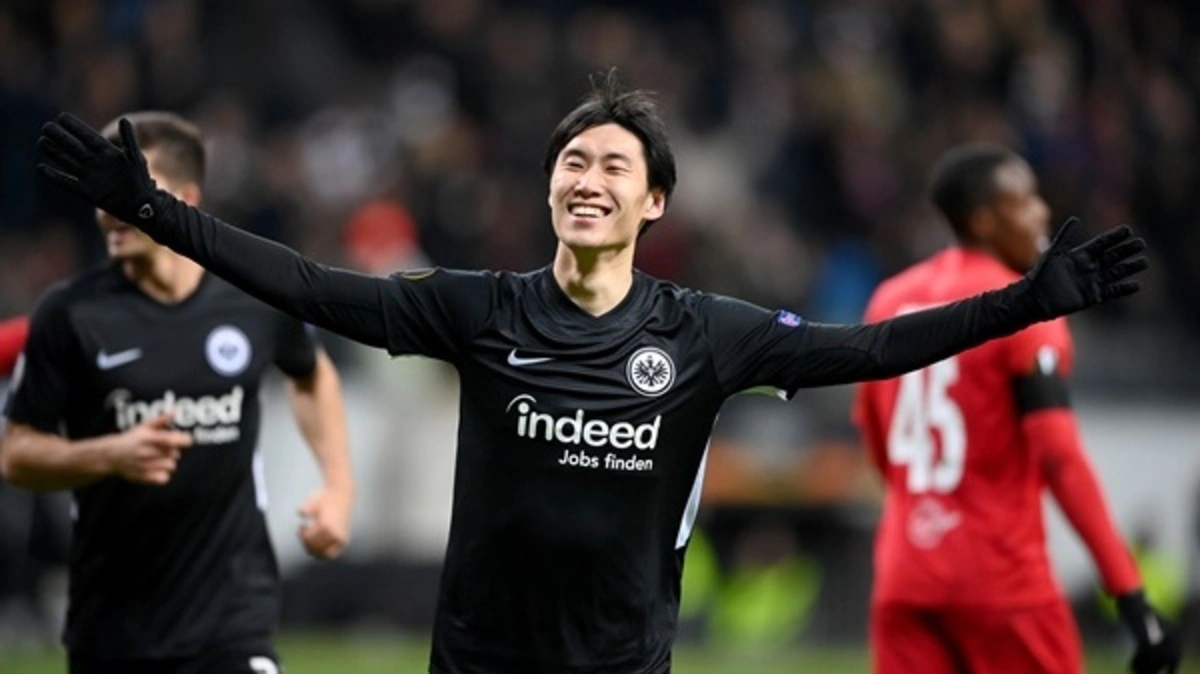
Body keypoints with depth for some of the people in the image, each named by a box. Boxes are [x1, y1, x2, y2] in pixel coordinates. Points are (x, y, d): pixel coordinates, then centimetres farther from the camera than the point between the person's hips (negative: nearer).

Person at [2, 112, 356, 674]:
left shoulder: (256, 298, -2)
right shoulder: (70, 314, -7)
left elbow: (313, 375, 21)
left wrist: (338, 486, 9)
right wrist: (110, 455, -22)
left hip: (233, 609, -1)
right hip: (112, 621, 1)